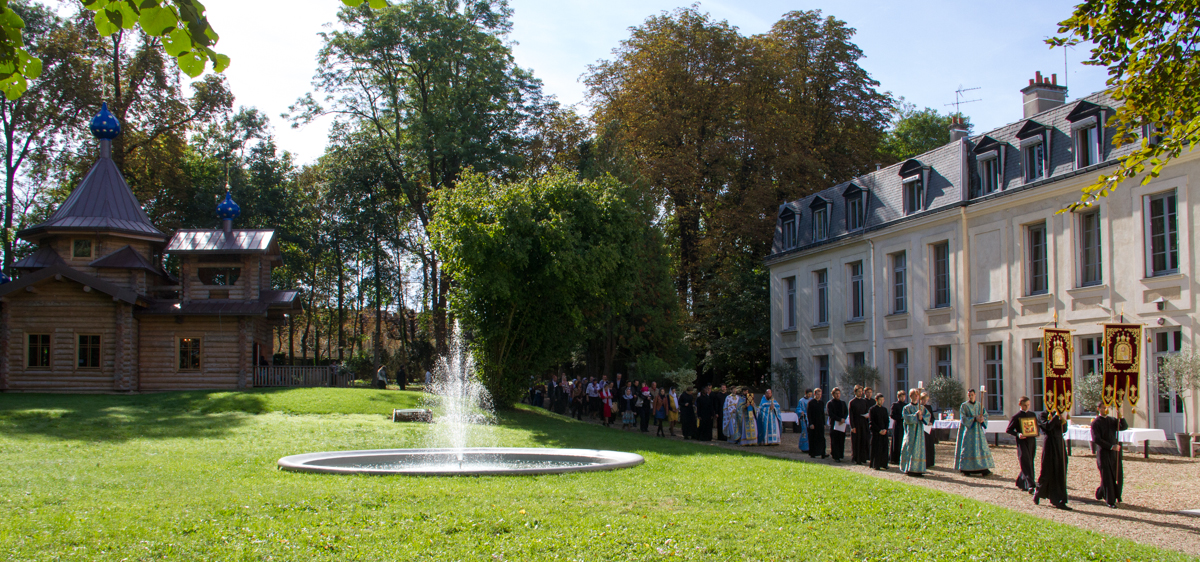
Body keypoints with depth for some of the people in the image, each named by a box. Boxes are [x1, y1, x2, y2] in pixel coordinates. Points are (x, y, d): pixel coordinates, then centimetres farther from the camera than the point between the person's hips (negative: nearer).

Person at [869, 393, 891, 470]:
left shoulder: (884, 409, 13)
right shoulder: (872, 409, -3)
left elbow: (887, 420, 12)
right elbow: (872, 422, -7)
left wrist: (885, 429, -4)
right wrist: (879, 430, -13)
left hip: (884, 431, 5)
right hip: (876, 432, -5)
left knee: (884, 448, 1)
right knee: (876, 449, -4)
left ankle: (883, 464, 7)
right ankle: (876, 465, 0)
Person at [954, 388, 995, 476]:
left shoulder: (979, 405, 11)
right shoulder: (964, 406, -1)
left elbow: (986, 415, 5)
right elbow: (963, 418, -11)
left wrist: (982, 419, -18)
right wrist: (975, 419, -21)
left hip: (978, 430, 4)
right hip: (968, 429, -4)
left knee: (981, 447, -3)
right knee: (967, 448, -7)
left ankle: (983, 469, -5)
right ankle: (965, 469, 0)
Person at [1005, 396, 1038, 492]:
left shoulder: (1032, 415, 13)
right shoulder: (1016, 416, -2)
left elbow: (1036, 427, 24)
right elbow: (1008, 430, -1)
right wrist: (1018, 434, -18)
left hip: (1032, 442, 5)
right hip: (1022, 442, -5)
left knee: (1029, 463, 10)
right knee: (1026, 463, -13)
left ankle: (1020, 482, 27)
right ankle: (1031, 485, -20)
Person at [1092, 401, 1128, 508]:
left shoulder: (1112, 420, 12)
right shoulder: (1095, 423, -5)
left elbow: (1124, 427, -2)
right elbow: (1096, 439, -12)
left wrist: (1120, 416, -17)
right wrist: (1111, 446, -17)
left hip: (1115, 452, 5)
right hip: (1103, 452, -5)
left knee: (1118, 475, 6)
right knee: (1107, 477, -1)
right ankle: (1110, 500, 9)